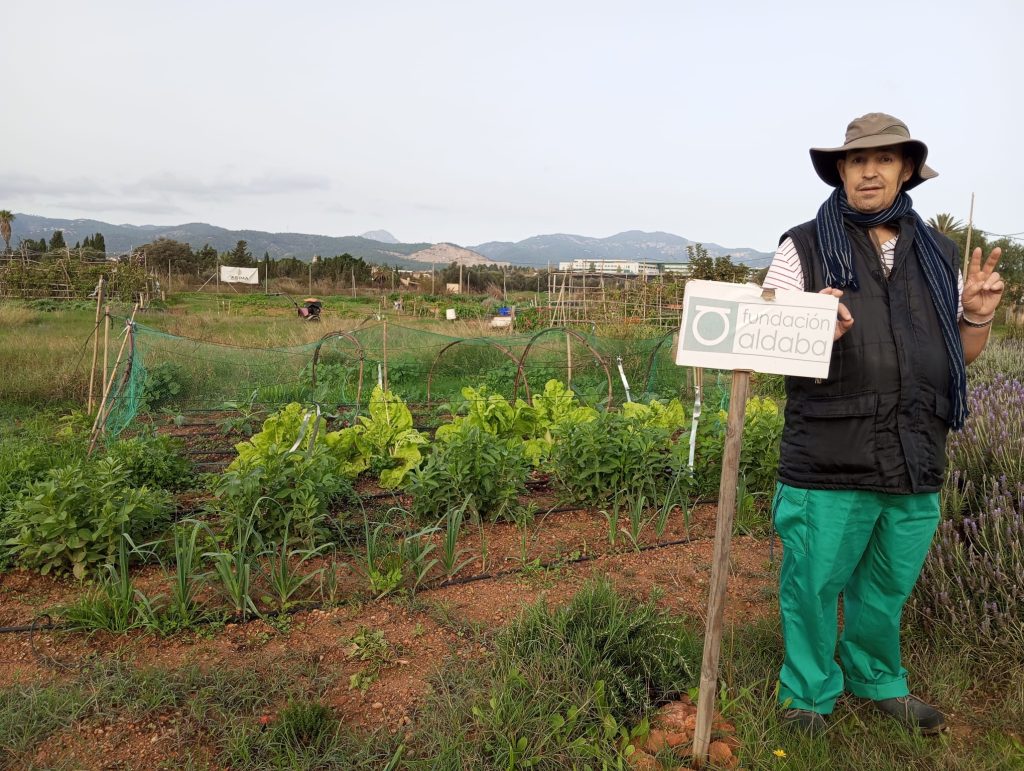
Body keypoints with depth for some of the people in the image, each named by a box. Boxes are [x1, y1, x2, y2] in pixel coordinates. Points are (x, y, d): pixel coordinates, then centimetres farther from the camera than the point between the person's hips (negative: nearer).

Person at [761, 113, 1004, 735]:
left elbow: (961, 357, 17)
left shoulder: (937, 252, 10)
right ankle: (810, 697, 32)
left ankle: (878, 681, 46)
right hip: (830, 466, -4)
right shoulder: (805, 247, -1)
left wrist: (978, 314, -4)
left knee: (888, 589, 21)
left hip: (916, 466, 4)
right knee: (814, 589, 8)